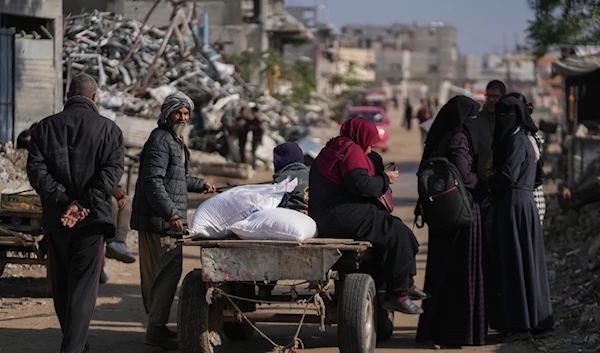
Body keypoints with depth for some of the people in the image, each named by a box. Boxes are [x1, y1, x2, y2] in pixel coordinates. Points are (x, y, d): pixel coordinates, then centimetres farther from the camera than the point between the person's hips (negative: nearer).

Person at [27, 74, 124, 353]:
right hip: (92, 218, -2)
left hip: (55, 218, 3)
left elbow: (36, 170, -6)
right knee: (84, 287, -2)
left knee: (61, 286, 16)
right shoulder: (108, 129, 0)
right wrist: (83, 204, -16)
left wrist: (64, 201, -11)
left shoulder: (45, 127, 5)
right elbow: (112, 171, -13)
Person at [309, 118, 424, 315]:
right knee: (397, 233, -13)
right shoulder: (352, 150, -10)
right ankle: (397, 295, -12)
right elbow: (361, 185, -21)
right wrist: (385, 179, -6)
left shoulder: (332, 150, 23)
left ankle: (407, 285, 23)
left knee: (393, 227, 19)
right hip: (340, 216, -11)